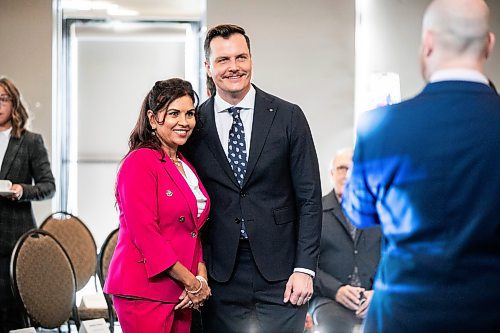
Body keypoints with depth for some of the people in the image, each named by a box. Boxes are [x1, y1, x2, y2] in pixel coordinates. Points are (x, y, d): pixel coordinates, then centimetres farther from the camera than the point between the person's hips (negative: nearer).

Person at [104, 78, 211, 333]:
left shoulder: (186, 167, 15)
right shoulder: (140, 162, -10)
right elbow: (145, 234, -16)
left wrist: (201, 277, 0)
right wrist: (192, 283, -12)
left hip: (181, 297, 7)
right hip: (144, 291, -7)